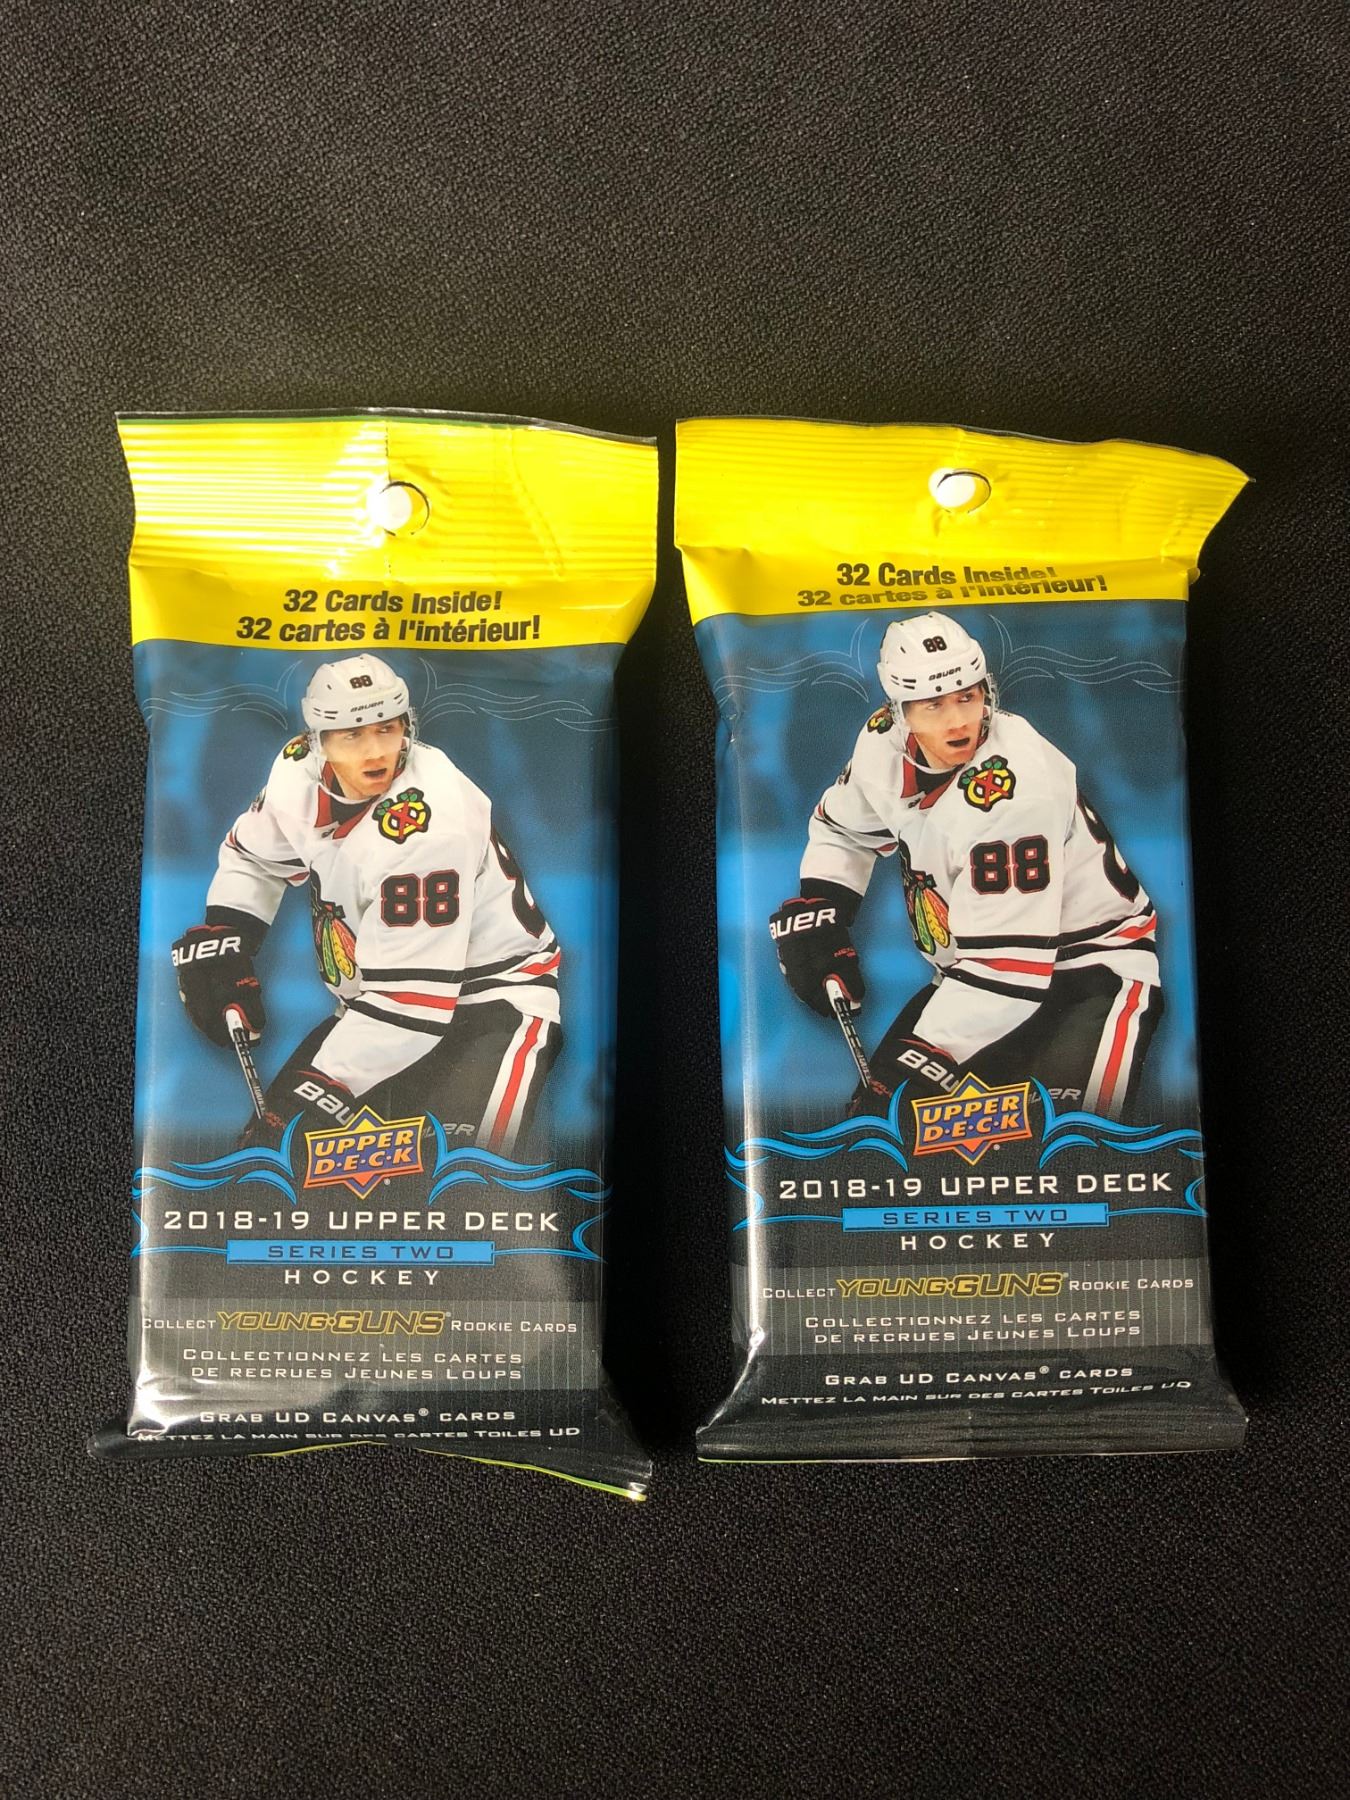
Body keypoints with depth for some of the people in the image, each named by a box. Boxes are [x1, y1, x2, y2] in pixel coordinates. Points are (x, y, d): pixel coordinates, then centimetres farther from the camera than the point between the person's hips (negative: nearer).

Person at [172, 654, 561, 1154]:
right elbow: (253, 854, 17)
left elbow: (407, 994, -28)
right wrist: (220, 938, 2)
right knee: (275, 1141, -2)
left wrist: (313, 1094, -27)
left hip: (490, 991, -7)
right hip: (375, 1002, 7)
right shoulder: (299, 771, -6)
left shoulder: (427, 819, -28)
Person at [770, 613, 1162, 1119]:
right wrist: (816, 908, 1)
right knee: (881, 1109, -4)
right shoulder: (884, 742, -6)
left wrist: (918, 1062, -30)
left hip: (1089, 962, -6)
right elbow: (842, 827, 17)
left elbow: (1004, 962, -29)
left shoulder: (1013, 784, -28)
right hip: (974, 969, 7)